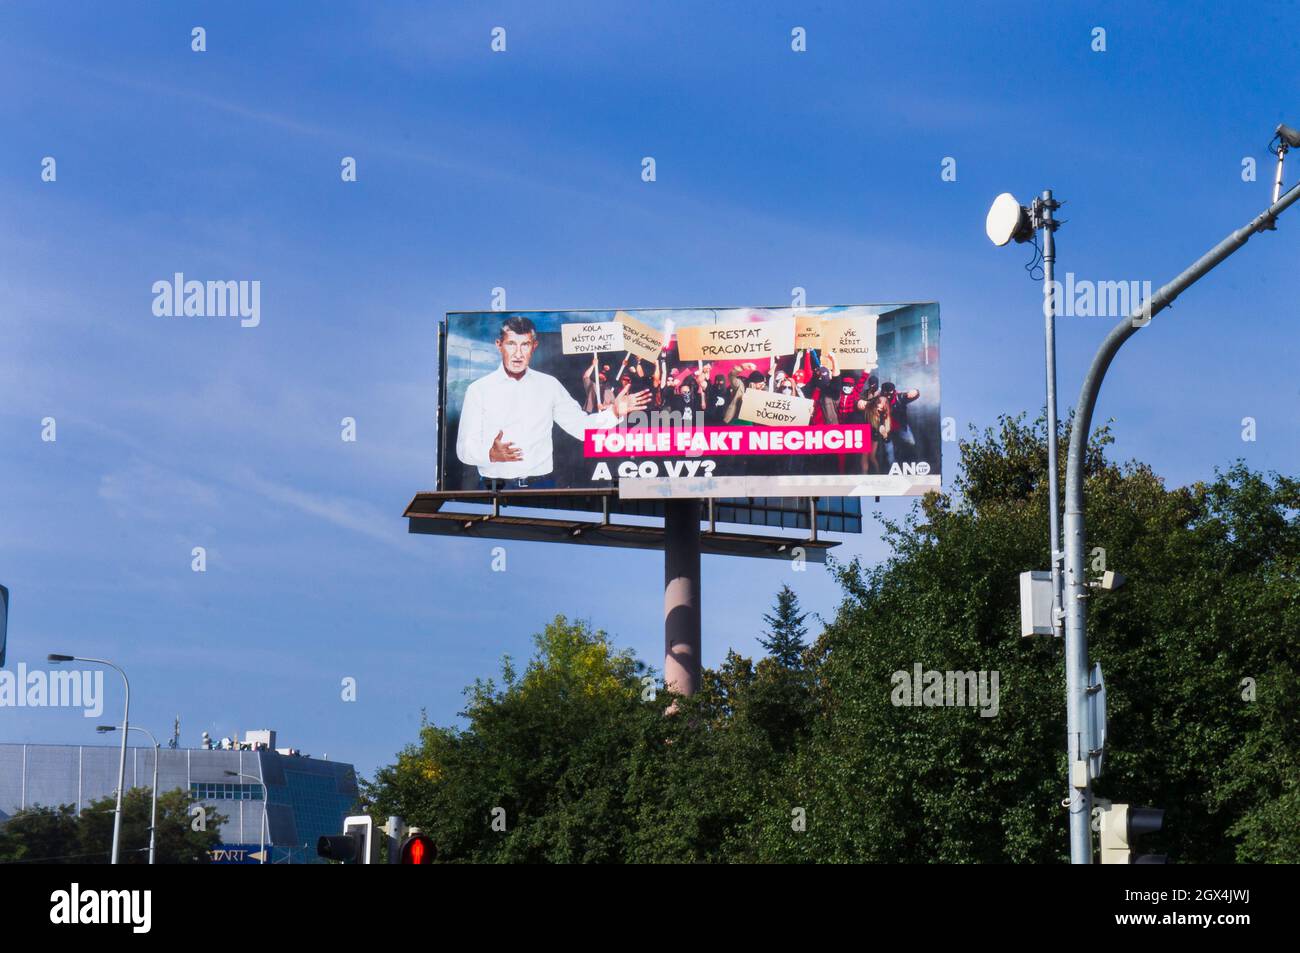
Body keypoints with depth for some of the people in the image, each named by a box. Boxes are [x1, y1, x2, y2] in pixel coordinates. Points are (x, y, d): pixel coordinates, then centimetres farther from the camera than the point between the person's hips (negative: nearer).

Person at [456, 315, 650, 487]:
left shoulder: (549, 386, 10)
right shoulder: (479, 390, 1)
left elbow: (581, 426, 13)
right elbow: (465, 448, -3)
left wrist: (614, 413, -4)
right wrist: (491, 454, -24)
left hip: (541, 484, 2)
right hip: (495, 488, -2)